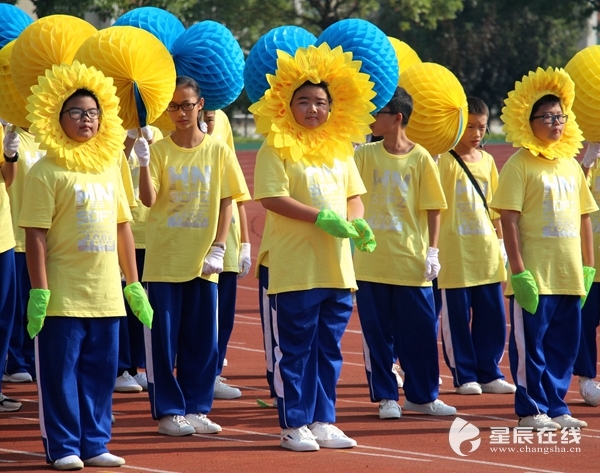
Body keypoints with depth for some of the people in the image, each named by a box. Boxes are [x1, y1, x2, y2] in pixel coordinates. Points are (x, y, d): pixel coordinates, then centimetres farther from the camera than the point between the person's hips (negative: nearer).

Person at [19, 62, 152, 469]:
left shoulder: (109, 168, 13)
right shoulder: (46, 172, -7)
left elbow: (123, 229, 17)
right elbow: (36, 236, -10)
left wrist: (134, 285, 15)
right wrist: (39, 291, -15)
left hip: (106, 295, 6)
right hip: (64, 297, -6)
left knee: (101, 371, 9)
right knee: (61, 372, 0)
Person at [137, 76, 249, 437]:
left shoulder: (218, 151, 2)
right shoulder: (159, 151, -2)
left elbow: (226, 203, 2)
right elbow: (148, 199, -12)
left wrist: (218, 248, -6)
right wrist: (143, 163, -28)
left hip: (203, 260, 1)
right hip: (164, 259, -1)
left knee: (203, 339, 5)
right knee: (164, 338, 0)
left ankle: (197, 408, 15)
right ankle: (169, 411, 8)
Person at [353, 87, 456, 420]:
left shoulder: (420, 158, -3)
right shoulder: (366, 155, 3)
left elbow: (433, 209, -1)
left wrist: (432, 251, -6)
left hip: (411, 261, -2)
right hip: (371, 261, 2)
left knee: (419, 331, 4)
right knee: (377, 332, 6)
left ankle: (422, 395, 17)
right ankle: (386, 396, 16)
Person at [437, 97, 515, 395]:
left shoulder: (487, 161, 10)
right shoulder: (445, 161, -7)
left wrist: (501, 241, 16)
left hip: (486, 250, 5)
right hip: (456, 251, -5)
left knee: (492, 314, 6)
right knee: (458, 317, 1)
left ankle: (489, 373, 15)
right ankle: (464, 376, 10)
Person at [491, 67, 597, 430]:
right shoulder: (520, 165, -6)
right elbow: (509, 220, -11)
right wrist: (519, 271, -15)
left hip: (569, 275, 6)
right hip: (535, 276, -6)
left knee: (565, 345, 9)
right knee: (530, 343, -1)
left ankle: (556, 407, 18)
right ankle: (531, 410, 8)